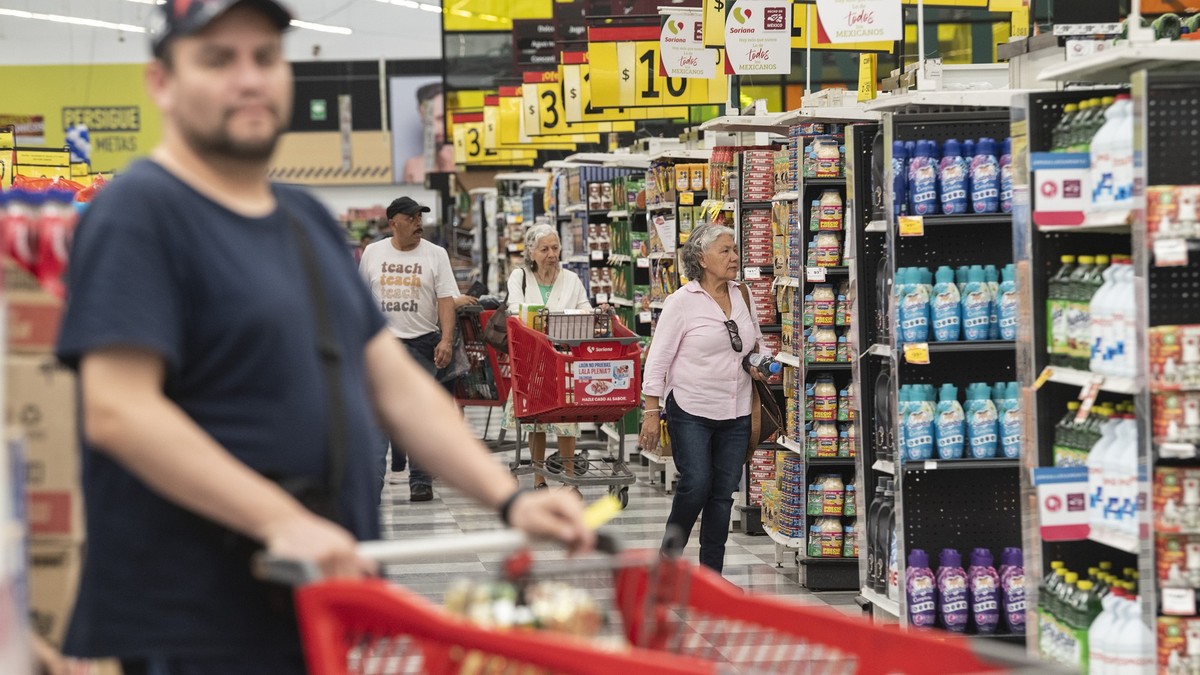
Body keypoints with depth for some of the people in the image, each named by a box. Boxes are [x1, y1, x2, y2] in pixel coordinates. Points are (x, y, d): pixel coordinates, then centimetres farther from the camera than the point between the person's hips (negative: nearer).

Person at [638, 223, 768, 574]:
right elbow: (658, 359, -6)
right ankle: (671, 551, 12)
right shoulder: (682, 302, -7)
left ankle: (711, 572, 13)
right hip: (691, 411, -5)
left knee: (723, 493, 5)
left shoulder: (742, 297, 9)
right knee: (696, 485, -13)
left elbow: (756, 342, 27)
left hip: (735, 414, 5)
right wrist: (651, 411, -10)